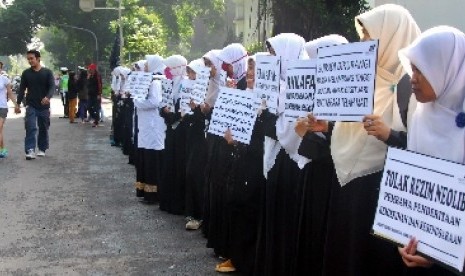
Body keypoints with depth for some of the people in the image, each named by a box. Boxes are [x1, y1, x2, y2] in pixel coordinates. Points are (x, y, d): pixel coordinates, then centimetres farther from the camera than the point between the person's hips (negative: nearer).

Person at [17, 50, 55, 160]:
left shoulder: (47, 72, 1)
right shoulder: (26, 73, 5)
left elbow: (52, 86, -8)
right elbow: (22, 89, 9)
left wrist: (48, 97, -27)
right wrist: (18, 103, 5)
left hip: (44, 106, 0)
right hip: (31, 106, 0)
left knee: (44, 129, 9)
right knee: (30, 128, -12)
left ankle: (42, 149, 24)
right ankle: (30, 150, -16)